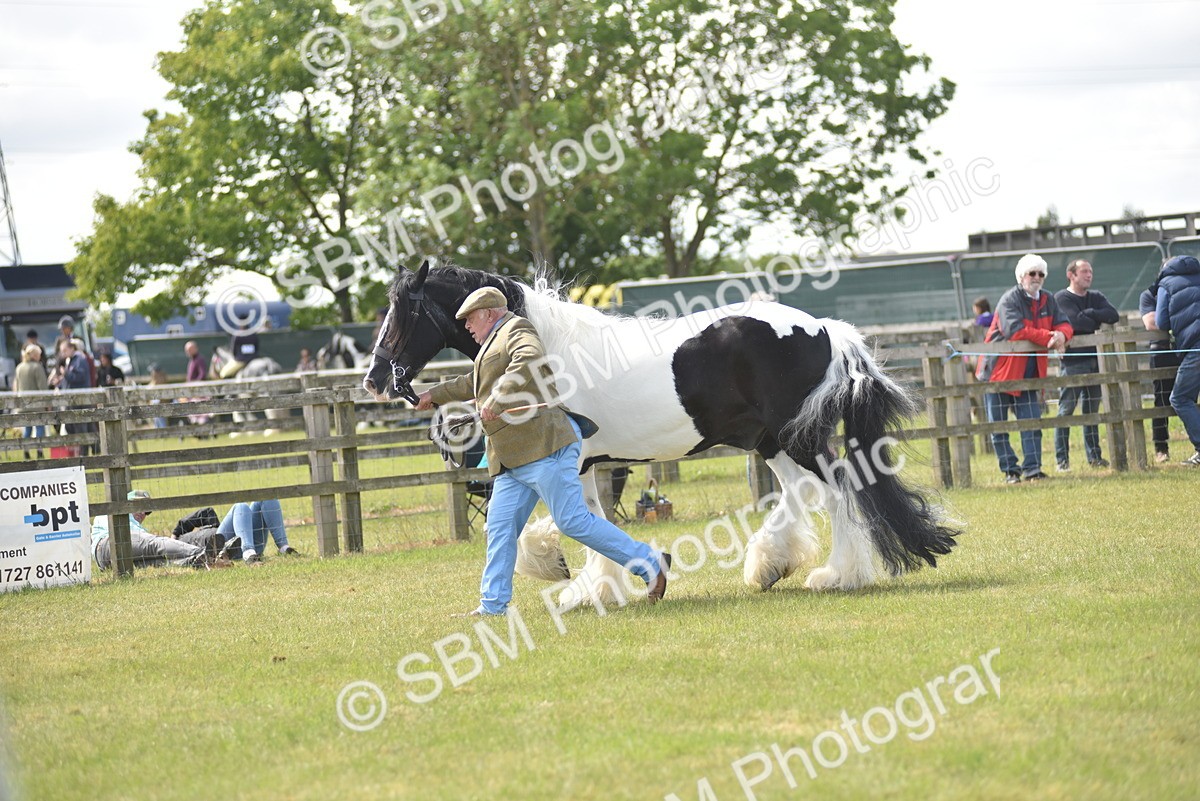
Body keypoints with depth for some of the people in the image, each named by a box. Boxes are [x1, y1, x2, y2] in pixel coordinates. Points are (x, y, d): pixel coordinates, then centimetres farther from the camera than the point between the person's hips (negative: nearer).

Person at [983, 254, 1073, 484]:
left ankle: (1032, 468, 0)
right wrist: (1049, 337, -26)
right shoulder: (1009, 300, -15)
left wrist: (1061, 335, -25)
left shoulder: (1047, 300, 6)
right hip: (999, 370, -5)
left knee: (1032, 422, 0)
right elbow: (1016, 331, -29)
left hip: (1027, 374, 5)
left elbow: (1064, 325, 1)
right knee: (999, 426, -1)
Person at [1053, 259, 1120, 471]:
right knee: (1065, 411, -6)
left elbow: (1114, 315, -2)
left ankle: (1094, 456, 15)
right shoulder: (1062, 298, -4)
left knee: (1092, 410, 10)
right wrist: (1098, 322, -3)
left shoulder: (1096, 297, 15)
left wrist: (1090, 314, -12)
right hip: (1072, 362, -6)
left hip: (1094, 360, 6)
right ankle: (1062, 459, -4)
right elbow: (1076, 322, -18)